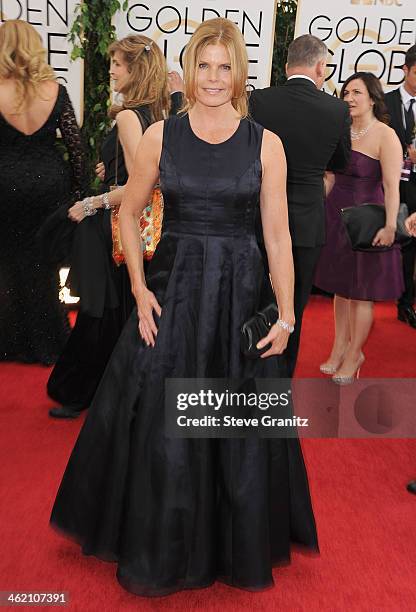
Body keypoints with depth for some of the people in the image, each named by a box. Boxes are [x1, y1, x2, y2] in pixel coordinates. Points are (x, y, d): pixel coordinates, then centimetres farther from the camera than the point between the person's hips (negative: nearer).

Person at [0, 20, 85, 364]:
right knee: (44, 264, 15)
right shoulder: (55, 90, -6)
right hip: (50, 184, 2)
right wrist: (77, 189, 7)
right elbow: (75, 144, -3)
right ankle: (47, 344, 27)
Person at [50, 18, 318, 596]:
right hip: (172, 288, 1)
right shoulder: (160, 135, 2)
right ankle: (161, 549, 35)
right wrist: (140, 290, -1)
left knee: (241, 430, 10)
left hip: (241, 292, 0)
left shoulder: (265, 143, 0)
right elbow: (129, 213, 9)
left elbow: (278, 234, 0)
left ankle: (240, 548, 38)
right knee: (158, 423, 8)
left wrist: (286, 315, -3)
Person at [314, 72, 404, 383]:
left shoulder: (386, 136, -11)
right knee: (340, 287, 13)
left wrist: (390, 226, -26)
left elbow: (392, 186, -18)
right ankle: (340, 347, 29)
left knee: (360, 291, 5)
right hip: (336, 217, 6)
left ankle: (354, 355, 22)